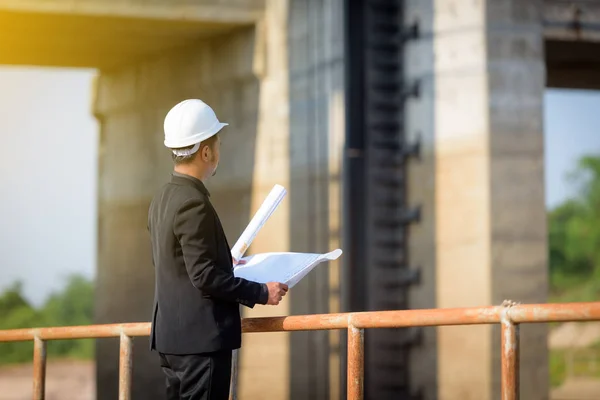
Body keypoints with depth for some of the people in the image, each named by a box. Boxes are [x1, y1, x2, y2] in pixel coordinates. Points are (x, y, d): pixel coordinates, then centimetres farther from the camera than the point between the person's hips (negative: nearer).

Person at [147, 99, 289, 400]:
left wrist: (225, 261, 29)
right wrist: (262, 293, -12)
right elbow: (205, 277, -21)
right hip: (201, 339, -9)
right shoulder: (194, 203, -18)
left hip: (171, 336, 9)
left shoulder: (163, 199, 10)